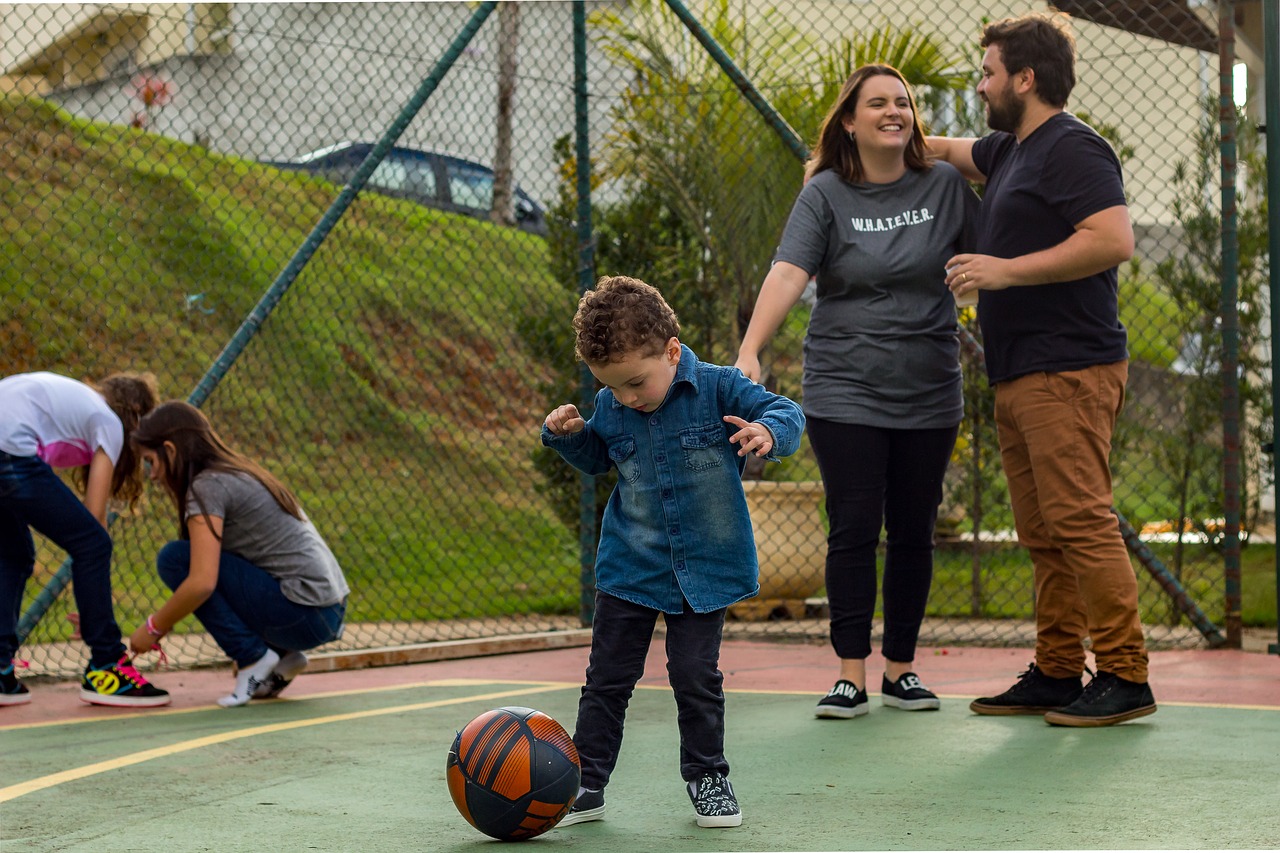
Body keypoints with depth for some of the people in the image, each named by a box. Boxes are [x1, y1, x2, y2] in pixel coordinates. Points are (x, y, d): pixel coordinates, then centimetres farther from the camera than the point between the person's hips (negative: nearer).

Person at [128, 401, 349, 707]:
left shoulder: (208, 486, -9)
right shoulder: (238, 474, 18)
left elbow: (202, 583, -19)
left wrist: (154, 627, -4)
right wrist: (162, 623, 19)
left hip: (306, 616, -9)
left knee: (175, 558, -9)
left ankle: (252, 656, -6)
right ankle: (283, 658, 12)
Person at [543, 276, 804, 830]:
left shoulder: (718, 388, -13)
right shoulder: (609, 409, -2)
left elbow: (787, 414, -11)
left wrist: (768, 432, -33)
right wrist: (565, 435, -2)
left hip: (704, 569, -2)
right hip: (629, 569, 3)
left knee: (697, 677, 2)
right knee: (607, 678, 5)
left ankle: (706, 777, 21)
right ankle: (586, 785, 14)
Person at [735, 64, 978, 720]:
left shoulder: (946, 186, 5)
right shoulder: (825, 194, -3)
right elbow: (787, 274, -14)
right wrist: (749, 353, -27)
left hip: (929, 396, 2)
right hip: (845, 394, -2)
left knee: (913, 534, 7)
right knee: (853, 531, -4)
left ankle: (901, 669, 18)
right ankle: (851, 676, 2)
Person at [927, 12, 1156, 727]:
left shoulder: (1073, 148, -9)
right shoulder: (1008, 151, 21)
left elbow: (1115, 240, -22)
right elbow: (951, 151, 42)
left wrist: (1007, 270, -18)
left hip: (1069, 371, -10)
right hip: (1021, 376, 10)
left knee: (1080, 521, -12)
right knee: (1043, 534, 10)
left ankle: (1125, 676, -8)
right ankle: (1057, 674, 14)